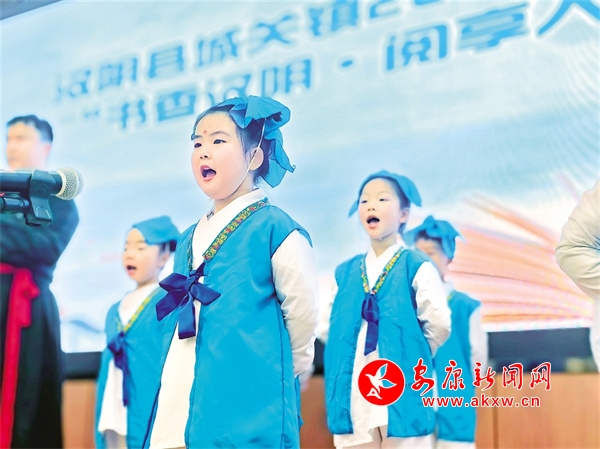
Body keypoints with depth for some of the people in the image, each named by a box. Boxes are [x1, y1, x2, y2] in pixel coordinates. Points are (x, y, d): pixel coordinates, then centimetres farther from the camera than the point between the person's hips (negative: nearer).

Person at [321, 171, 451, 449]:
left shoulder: (417, 268, -2)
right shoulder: (344, 273, 11)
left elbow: (439, 325, -6)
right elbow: (326, 328, 17)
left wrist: (411, 357, 5)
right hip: (354, 400, 4)